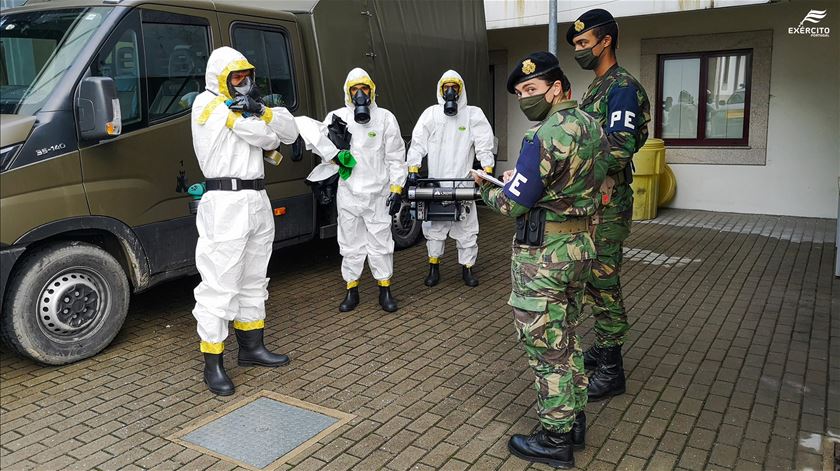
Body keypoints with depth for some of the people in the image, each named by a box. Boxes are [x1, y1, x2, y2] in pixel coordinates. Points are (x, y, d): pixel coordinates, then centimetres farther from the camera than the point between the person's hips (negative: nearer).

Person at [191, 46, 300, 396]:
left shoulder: (243, 107, 19)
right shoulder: (208, 104, -5)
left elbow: (290, 132, 7)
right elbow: (266, 138, -13)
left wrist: (262, 112, -7)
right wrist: (262, 120, 7)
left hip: (257, 202, 9)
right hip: (226, 204, -8)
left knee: (253, 280, 16)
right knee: (220, 286, -6)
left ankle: (251, 347, 28)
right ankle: (213, 365, 3)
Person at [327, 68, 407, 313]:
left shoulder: (385, 118, 2)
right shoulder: (336, 117, 4)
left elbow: (395, 158, 3)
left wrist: (397, 189, -2)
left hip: (378, 193, -1)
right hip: (348, 192, 1)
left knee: (381, 242, 4)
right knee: (351, 243, 9)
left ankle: (385, 290, 17)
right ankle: (352, 290, 20)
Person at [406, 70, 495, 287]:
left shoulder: (473, 114, 3)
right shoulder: (431, 113, 5)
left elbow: (484, 144, -1)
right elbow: (418, 142, 2)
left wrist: (487, 171, -11)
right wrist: (413, 169, -8)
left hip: (463, 183, -1)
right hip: (435, 183, 1)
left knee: (467, 228, 4)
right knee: (434, 226, 9)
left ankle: (467, 267, 18)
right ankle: (434, 266, 23)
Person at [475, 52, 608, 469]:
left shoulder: (545, 136, -20)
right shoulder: (592, 126, 8)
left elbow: (513, 204, -18)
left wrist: (485, 188, 2)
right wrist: (518, 181, 12)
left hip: (543, 253, -9)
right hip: (579, 245, 9)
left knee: (545, 346, 3)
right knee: (568, 338, 19)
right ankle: (574, 421, 32)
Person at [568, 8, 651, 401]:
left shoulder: (622, 87, -13)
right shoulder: (595, 89, 18)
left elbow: (620, 146, -25)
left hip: (607, 204, -10)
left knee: (603, 283, -5)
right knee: (594, 281, 16)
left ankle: (611, 371, 5)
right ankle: (603, 350, 30)